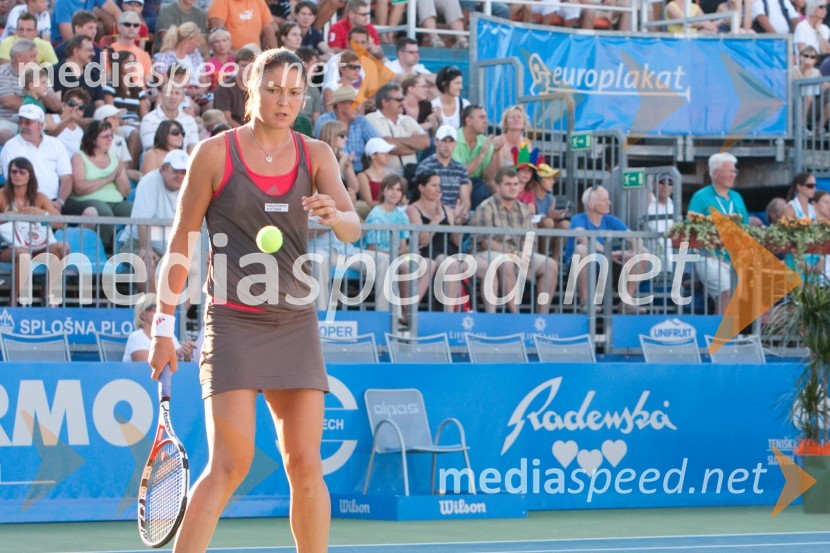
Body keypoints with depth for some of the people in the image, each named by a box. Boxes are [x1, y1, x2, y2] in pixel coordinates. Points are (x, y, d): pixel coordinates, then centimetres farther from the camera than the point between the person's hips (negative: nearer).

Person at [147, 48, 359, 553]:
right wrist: (164, 326, 0)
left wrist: (335, 216, -30)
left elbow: (354, 228, -6)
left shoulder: (316, 155, 6)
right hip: (233, 323, -4)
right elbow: (181, 244, 1)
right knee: (230, 464, -13)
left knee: (306, 465, 1)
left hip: (295, 324, 4)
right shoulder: (215, 153, -3)